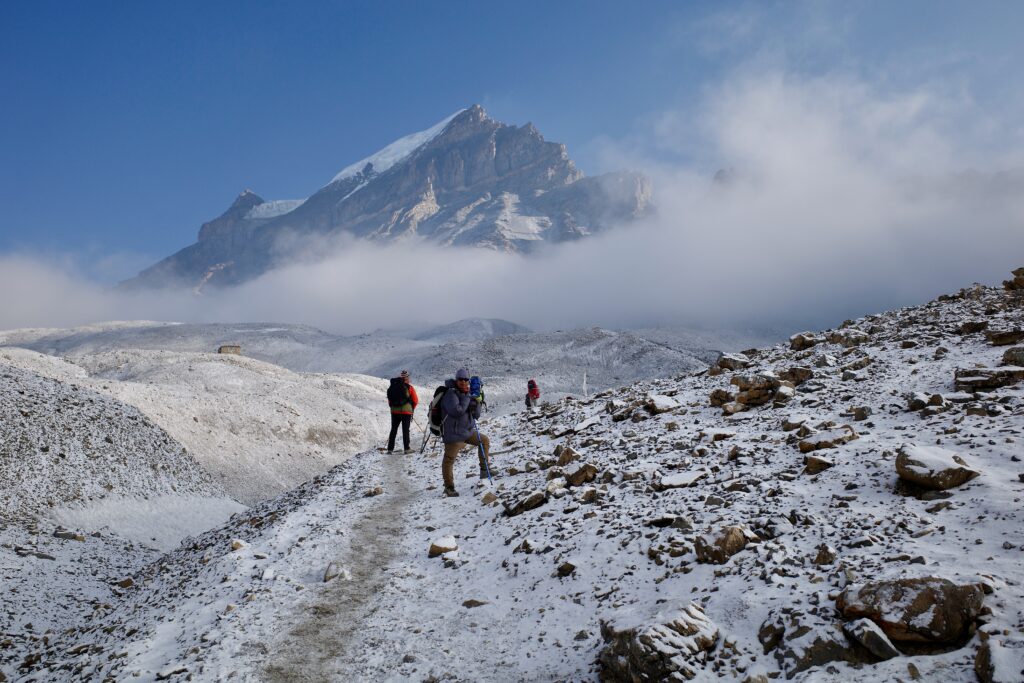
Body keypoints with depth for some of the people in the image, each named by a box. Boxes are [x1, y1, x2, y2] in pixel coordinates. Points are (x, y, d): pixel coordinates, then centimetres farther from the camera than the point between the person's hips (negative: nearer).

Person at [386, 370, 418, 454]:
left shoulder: (392, 387, 4)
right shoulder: (409, 388, -6)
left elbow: (389, 400, 8)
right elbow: (415, 401, -3)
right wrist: (412, 409, 13)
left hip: (394, 411, 3)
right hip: (406, 412, -3)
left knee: (393, 430, 11)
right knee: (405, 430, 2)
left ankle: (390, 449, 12)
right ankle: (406, 449, 0)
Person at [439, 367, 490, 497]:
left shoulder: (467, 394, 10)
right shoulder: (451, 394, -16)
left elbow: (476, 415, 10)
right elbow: (457, 411, -30)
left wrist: (476, 404, -10)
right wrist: (467, 399, -20)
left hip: (468, 431, 9)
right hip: (453, 434, -9)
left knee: (484, 440, 19)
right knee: (449, 460, -5)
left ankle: (484, 469, 29)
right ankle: (449, 487, 7)